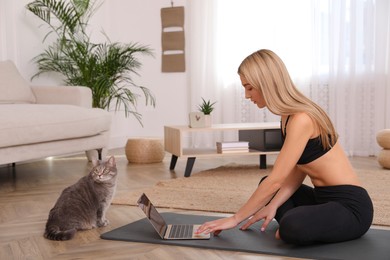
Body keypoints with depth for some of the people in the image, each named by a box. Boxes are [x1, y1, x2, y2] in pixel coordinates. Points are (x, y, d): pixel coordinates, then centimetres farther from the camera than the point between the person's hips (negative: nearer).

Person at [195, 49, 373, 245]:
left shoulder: (301, 119, -24)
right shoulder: (288, 115, 5)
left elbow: (276, 180, -23)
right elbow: (296, 172, 9)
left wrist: (235, 219, -15)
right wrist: (272, 205, -4)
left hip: (351, 206, -10)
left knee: (292, 227, -37)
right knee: (266, 185, 23)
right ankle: (313, 227, 6)